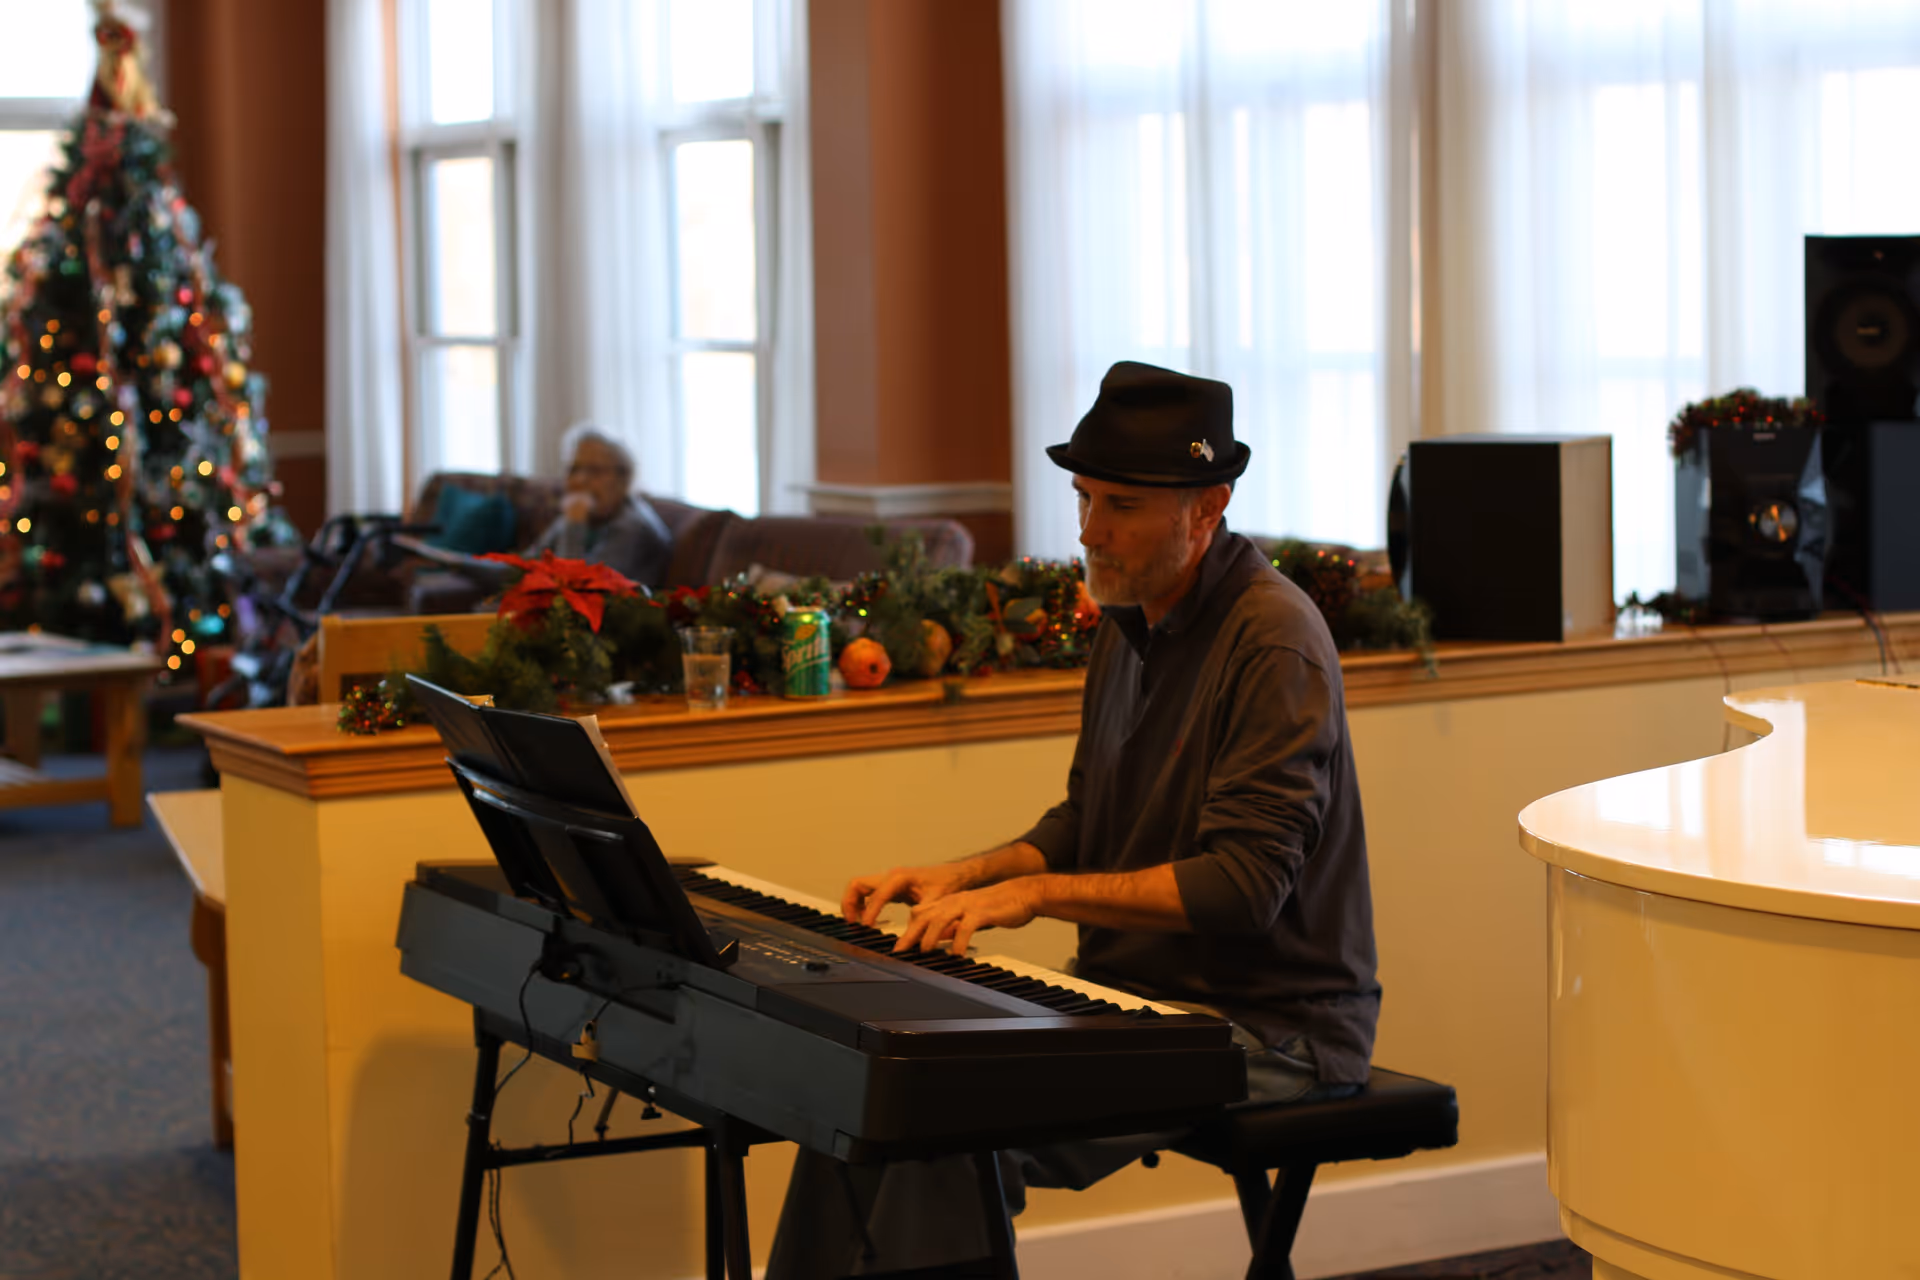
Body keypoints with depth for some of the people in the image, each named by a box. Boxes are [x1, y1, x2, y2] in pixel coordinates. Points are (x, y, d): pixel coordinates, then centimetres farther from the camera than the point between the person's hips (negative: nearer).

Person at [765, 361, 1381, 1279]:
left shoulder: (1273, 642, -17)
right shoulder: (1130, 624, 12)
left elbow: (1247, 883, -22)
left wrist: (1035, 895, -22)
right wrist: (963, 878, 4)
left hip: (1266, 1025, -8)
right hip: (1134, 995, 8)